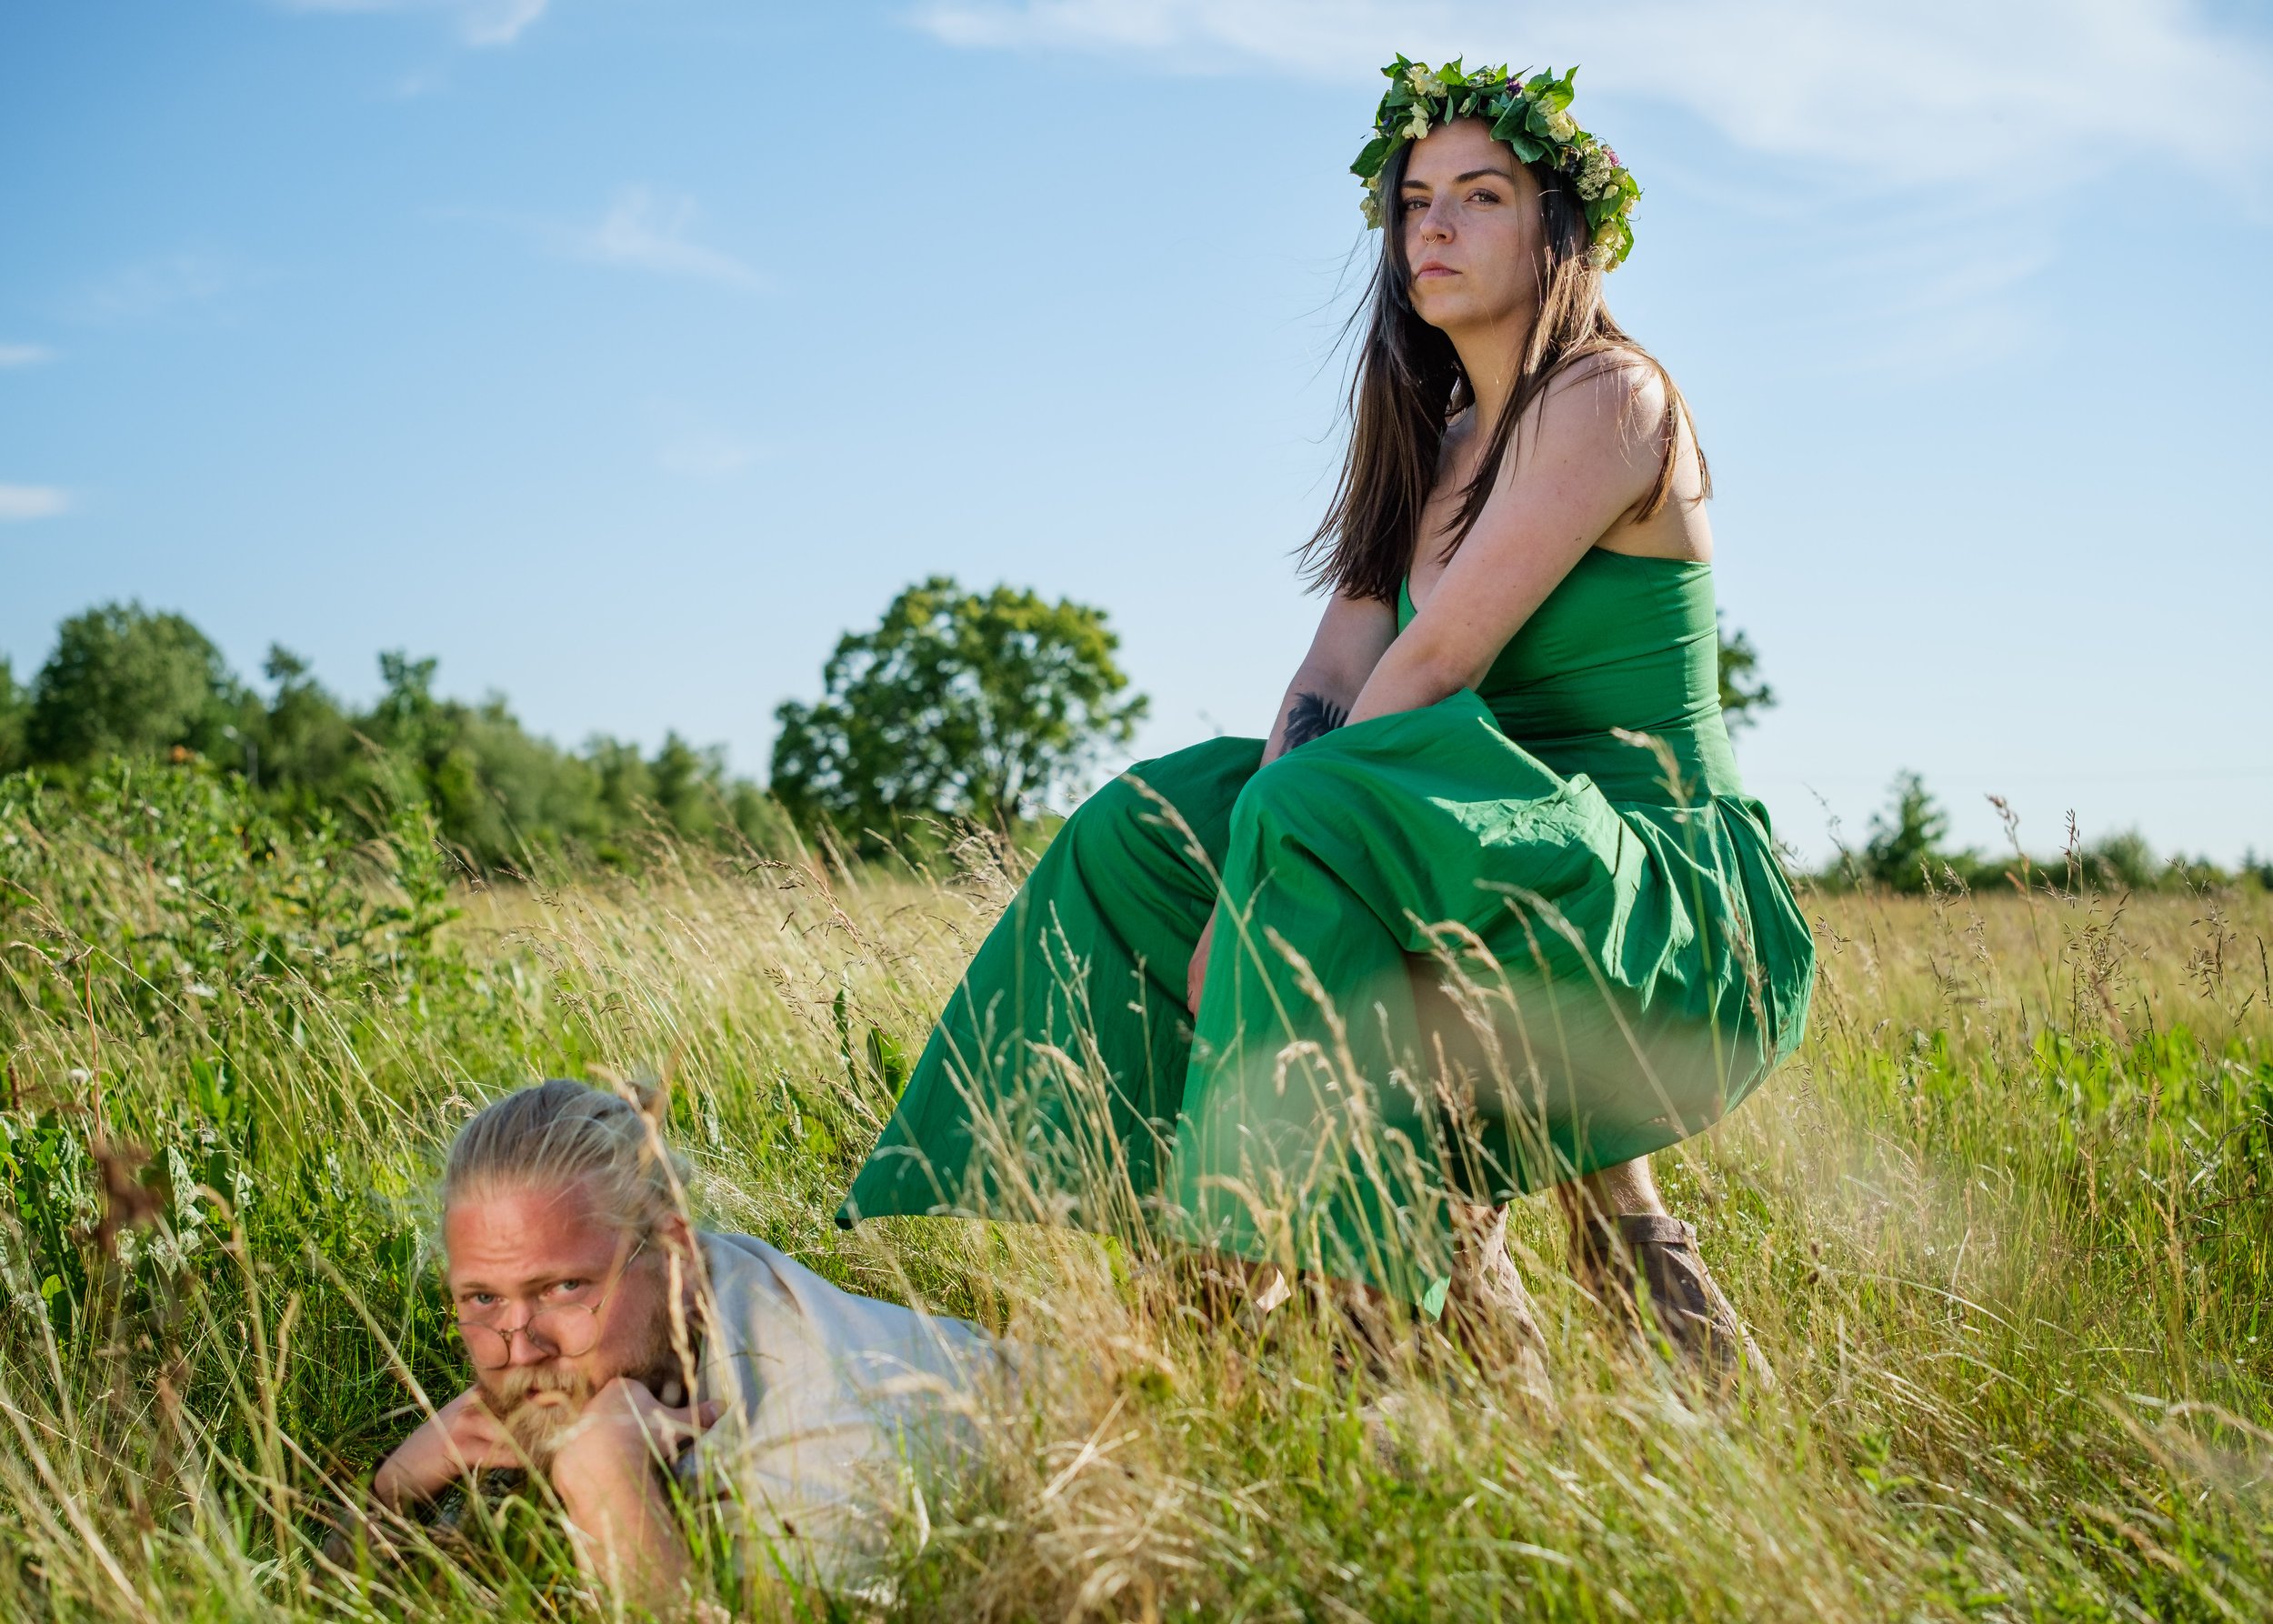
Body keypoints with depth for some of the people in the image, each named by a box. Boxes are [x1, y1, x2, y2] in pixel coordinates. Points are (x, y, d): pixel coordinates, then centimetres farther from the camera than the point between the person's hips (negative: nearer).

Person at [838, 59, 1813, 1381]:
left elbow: (1434, 665, -19)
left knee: (1326, 823, -32)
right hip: (1527, 874, 8)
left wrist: (1275, 867, -16)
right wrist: (1241, 886, -13)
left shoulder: (1607, 396, -10)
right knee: (1149, 833, -4)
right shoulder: (1425, 443, 16)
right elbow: (1329, 682, 4)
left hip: (1669, 913, -8)